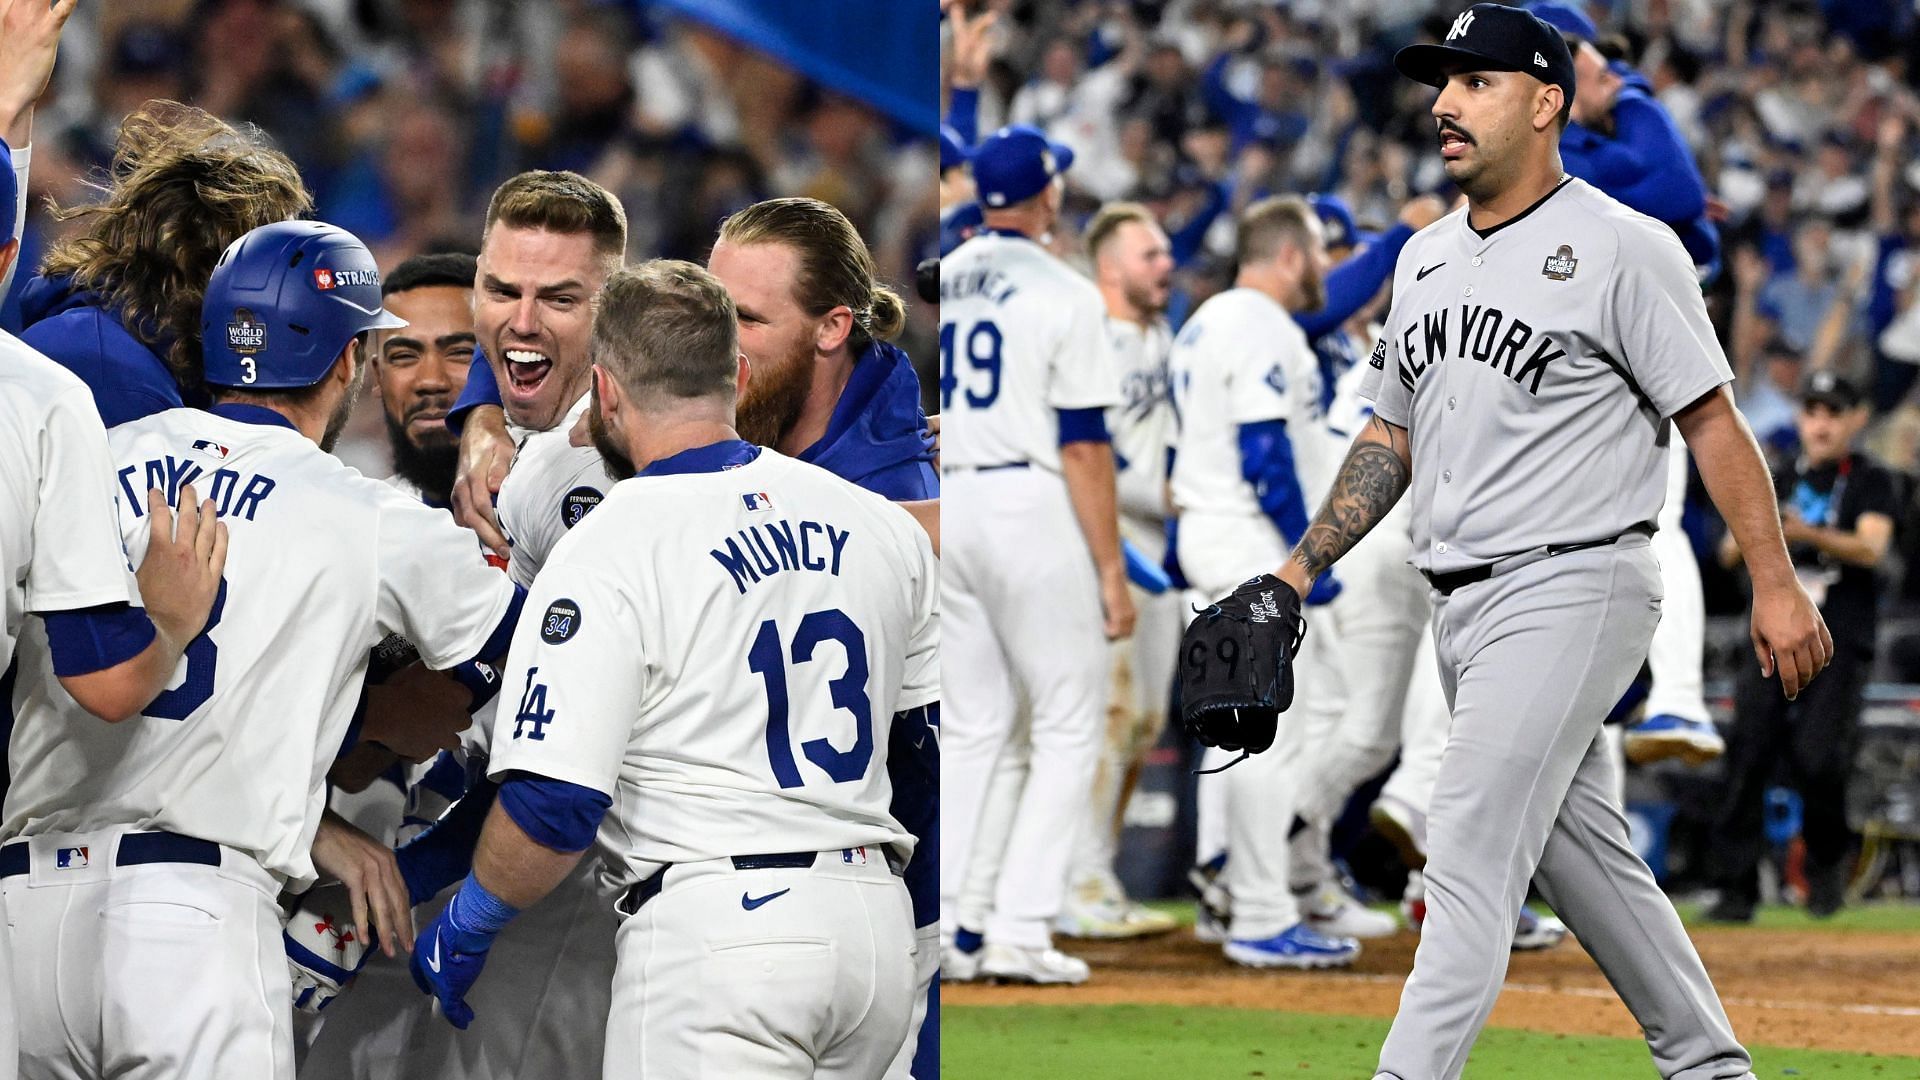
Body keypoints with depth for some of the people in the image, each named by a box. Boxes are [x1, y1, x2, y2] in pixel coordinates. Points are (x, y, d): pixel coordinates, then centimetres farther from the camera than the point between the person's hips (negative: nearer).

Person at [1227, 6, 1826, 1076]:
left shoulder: (1622, 246, -9)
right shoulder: (1425, 258, 14)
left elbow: (1711, 419, -9)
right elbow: (1393, 436, 21)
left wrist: (1777, 585, -13)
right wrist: (1297, 574, 13)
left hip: (1573, 588, -8)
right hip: (1463, 606, 8)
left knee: (1470, 856, -15)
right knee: (1584, 854, 14)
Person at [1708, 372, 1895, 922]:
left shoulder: (1872, 482, 5)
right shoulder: (1781, 481, 17)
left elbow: (1871, 547, -13)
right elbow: (1729, 554, 11)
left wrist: (1809, 534, -30)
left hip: (1839, 646, -4)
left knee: (1818, 758, -16)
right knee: (1748, 756, -7)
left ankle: (1828, 861, 10)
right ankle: (1736, 887, -3)